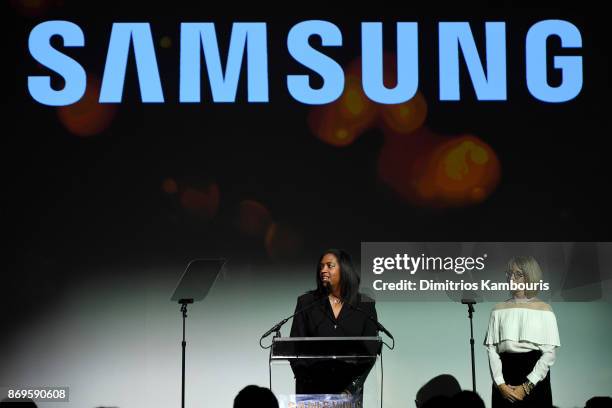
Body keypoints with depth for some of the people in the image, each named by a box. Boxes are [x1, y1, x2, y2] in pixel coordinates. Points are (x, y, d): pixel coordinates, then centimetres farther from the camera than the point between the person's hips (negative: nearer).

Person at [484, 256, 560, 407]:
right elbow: (492, 348, 1)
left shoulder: (544, 310, 1)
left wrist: (526, 386, -11)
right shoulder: (499, 310, 7)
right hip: (505, 373, 2)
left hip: (535, 374, -1)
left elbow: (549, 353, -4)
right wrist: (500, 384, -11)